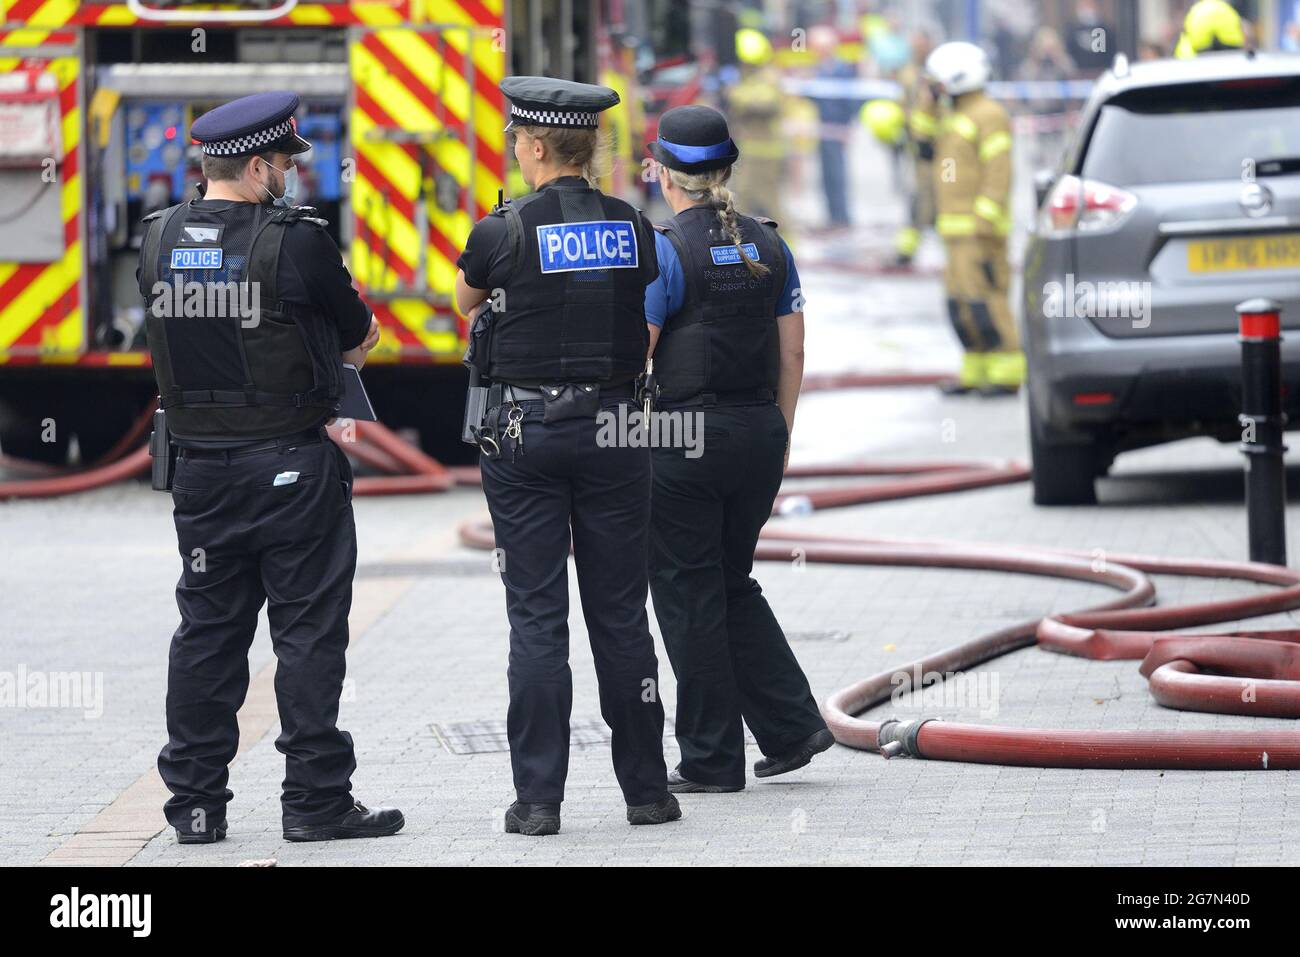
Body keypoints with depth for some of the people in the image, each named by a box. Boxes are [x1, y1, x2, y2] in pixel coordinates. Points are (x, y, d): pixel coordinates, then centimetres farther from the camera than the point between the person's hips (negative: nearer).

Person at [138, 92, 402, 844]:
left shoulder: (160, 242, 3)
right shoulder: (296, 241, -14)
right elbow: (362, 338, -4)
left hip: (200, 464, 5)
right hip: (292, 464, -5)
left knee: (207, 632, 11)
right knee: (309, 633, 1)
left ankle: (195, 802, 13)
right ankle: (317, 800, 2)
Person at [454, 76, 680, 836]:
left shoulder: (505, 233, -9)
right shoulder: (633, 230, 1)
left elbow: (466, 301, 13)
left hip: (526, 429, -3)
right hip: (614, 427, 3)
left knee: (536, 616, 0)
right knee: (620, 612, 9)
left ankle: (539, 797, -2)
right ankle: (647, 789, 13)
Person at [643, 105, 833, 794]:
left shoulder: (664, 250, -11)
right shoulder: (768, 246, 6)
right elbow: (792, 353, 9)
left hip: (684, 438, -6)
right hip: (758, 429, 6)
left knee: (689, 596, 4)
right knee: (732, 584, 20)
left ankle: (712, 759, 8)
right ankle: (792, 725, 11)